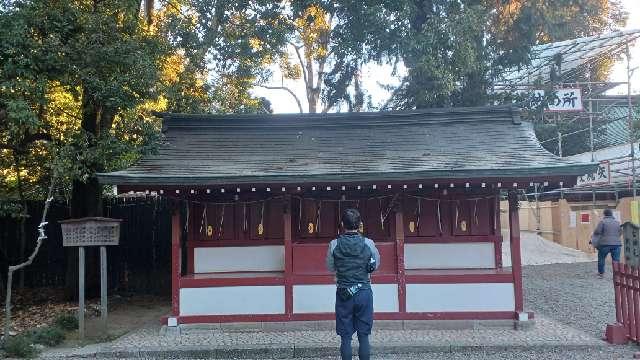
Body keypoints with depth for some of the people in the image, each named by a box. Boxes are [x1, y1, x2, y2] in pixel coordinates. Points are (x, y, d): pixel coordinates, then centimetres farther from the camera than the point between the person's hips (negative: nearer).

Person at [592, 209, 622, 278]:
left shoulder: (602, 221, -5)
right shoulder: (617, 222, 9)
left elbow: (597, 232, -12)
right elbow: (620, 232, 16)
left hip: (605, 243, -3)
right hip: (616, 243, 3)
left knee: (601, 257, 13)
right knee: (616, 260, 1)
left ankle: (601, 273, 19)